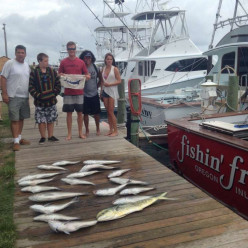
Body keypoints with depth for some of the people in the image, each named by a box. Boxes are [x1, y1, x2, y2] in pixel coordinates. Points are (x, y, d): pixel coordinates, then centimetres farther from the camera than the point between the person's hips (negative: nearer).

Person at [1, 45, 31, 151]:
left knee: (21, 118, 12)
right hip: (13, 97, -6)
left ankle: (19, 137, 24)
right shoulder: (9, 63, -6)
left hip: (25, 97, 6)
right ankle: (16, 141, -2)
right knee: (14, 119, -5)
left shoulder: (27, 65, 13)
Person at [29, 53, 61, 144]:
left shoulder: (52, 71, 5)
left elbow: (58, 84, 7)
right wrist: (38, 95, -15)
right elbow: (31, 86, -8)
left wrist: (55, 93, -4)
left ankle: (51, 136, 23)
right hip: (40, 102, -3)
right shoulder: (34, 72, -5)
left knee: (51, 120, 11)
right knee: (41, 121, 2)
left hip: (51, 100, 3)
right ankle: (43, 137, 17)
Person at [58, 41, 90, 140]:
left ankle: (80, 132, 17)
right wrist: (61, 76, -14)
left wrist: (87, 77, -14)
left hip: (79, 91, 1)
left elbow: (87, 75, 9)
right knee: (69, 113, 4)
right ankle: (69, 133, 13)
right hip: (68, 92, 0)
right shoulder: (63, 62, 4)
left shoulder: (81, 62, 5)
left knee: (80, 112, 6)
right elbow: (59, 75, 9)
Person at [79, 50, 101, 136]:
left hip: (94, 94, 2)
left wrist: (97, 86, 8)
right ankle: (87, 130, 19)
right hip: (84, 94, -2)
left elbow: (100, 79, 13)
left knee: (96, 113, 9)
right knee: (85, 113, 5)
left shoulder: (95, 67, 2)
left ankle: (98, 129, 25)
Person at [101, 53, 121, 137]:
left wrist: (109, 84, -16)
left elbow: (119, 81, -7)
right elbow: (102, 81, 15)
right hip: (105, 91, 5)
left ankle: (115, 131, 1)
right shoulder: (103, 69, 10)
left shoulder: (115, 69, -4)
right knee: (108, 111, 7)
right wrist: (101, 91, 9)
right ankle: (111, 130, 14)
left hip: (112, 91, -5)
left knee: (111, 112, -6)